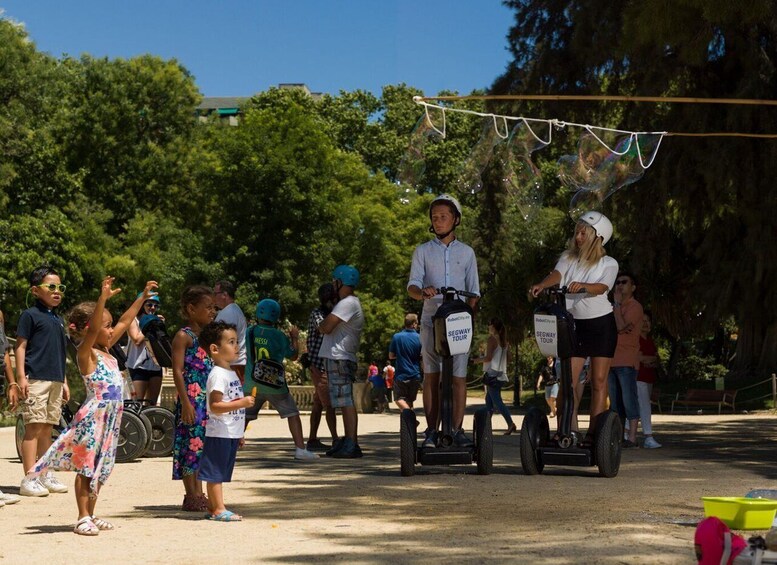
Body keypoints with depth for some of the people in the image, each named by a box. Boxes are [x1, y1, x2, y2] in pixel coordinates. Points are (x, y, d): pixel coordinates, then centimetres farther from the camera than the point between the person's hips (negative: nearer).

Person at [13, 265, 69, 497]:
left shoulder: (58, 319, 19)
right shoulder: (30, 315, -3)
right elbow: (20, 347, -7)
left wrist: (64, 382, 22)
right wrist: (20, 378, -15)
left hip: (55, 380, 7)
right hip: (35, 380, -7)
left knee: (47, 428, 10)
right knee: (34, 427, -9)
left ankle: (46, 475, 16)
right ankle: (29, 479, -10)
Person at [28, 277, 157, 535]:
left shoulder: (106, 350, 13)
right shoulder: (86, 353, -10)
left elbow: (124, 322, 21)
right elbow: (92, 329, -28)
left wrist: (142, 297, 24)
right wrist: (103, 298, -37)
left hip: (110, 418, 8)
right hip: (93, 417, -8)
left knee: (99, 470, 12)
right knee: (85, 468, -2)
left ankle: (91, 515, 19)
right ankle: (83, 518, 1)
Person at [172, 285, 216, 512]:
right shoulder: (184, 336, -8)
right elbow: (178, 371, -14)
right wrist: (186, 403, -20)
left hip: (208, 400, 8)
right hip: (192, 399, -8)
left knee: (201, 447, 10)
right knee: (191, 444, -5)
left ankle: (199, 495, 16)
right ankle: (191, 496, 0)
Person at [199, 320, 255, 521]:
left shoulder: (231, 373, 16)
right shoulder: (218, 375, -15)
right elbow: (215, 406, -23)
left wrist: (239, 434, 25)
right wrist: (241, 403, -27)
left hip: (231, 434, 10)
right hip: (219, 434, -10)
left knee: (219, 473, 12)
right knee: (215, 472, -3)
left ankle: (213, 508, 17)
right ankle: (219, 509, -1)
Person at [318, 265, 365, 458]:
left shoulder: (347, 303, -13)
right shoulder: (350, 303, 21)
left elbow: (326, 327, -18)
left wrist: (321, 325, 1)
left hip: (340, 360, -11)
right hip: (339, 358, 11)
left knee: (346, 402, -12)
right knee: (345, 402, 12)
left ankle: (352, 444, -14)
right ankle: (347, 442, 16)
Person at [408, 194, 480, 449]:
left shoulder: (466, 252, 14)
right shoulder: (423, 251, 12)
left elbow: (474, 291, 14)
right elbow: (412, 285, 1)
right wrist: (422, 292, -23)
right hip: (431, 320, 0)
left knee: (459, 376, -7)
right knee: (431, 376, -1)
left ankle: (457, 430, -4)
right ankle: (431, 431, 1)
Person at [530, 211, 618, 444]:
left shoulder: (608, 263, 0)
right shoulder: (568, 258, 8)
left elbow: (601, 287, -19)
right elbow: (557, 274, -12)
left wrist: (583, 286, -40)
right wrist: (542, 285, -35)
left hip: (601, 322, -2)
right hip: (574, 323, 2)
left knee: (599, 380, -3)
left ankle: (593, 433, -1)